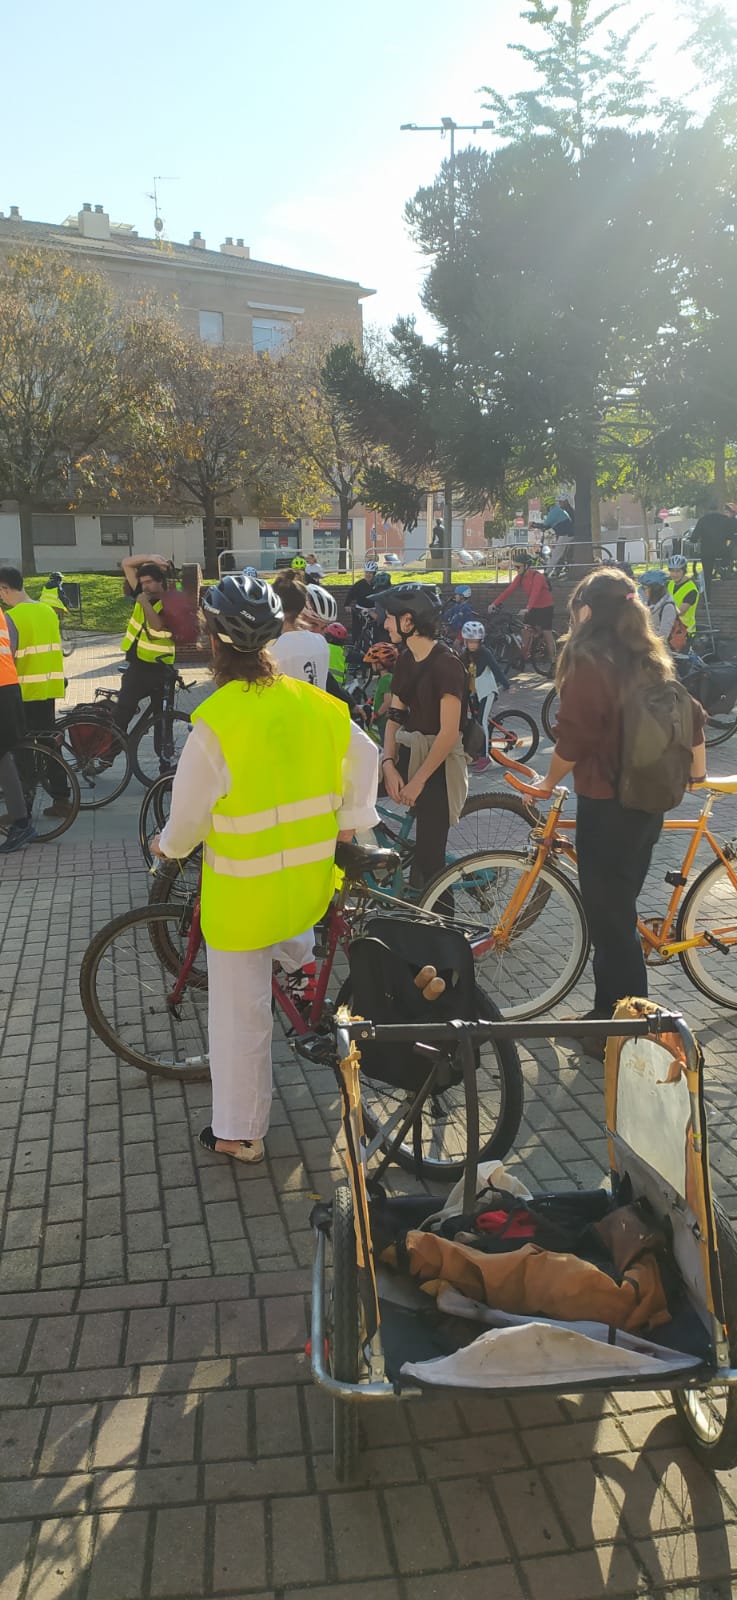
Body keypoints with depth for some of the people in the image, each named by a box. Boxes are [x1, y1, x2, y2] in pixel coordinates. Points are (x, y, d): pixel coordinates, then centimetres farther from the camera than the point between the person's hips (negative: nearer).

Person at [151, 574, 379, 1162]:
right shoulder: (313, 703, -5)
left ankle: (239, 1132, 24)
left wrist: (168, 846, 8)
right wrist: (349, 818, 21)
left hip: (243, 892, -5)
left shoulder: (216, 721, -22)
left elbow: (190, 813, -14)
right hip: (310, 879, 5)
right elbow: (364, 755, 8)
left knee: (240, 1012, 10)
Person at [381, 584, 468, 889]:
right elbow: (394, 717, 6)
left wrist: (418, 781, -19)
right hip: (408, 755, 8)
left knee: (430, 858, -4)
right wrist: (389, 764, -9)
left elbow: (449, 733, -20)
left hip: (437, 765, -8)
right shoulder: (405, 660, 10)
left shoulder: (446, 664, -16)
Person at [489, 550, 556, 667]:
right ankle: (524, 657, 7)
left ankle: (553, 661, 2)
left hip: (545, 608, -7)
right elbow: (509, 590, -9)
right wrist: (495, 603, -19)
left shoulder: (537, 576, -24)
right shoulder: (520, 577, -2)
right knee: (525, 630, -1)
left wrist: (527, 609, -53)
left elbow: (535, 593, -38)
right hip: (533, 608, 7)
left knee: (547, 634, -5)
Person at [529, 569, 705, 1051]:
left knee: (610, 922, 3)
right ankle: (610, 1014, 30)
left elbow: (572, 741, -16)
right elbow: (692, 719, 12)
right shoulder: (653, 659, 6)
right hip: (650, 804, 8)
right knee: (619, 913, 18)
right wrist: (696, 771, 27)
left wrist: (548, 783, 1)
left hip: (606, 808, -8)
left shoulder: (588, 664, -17)